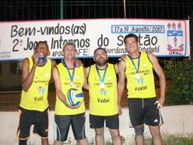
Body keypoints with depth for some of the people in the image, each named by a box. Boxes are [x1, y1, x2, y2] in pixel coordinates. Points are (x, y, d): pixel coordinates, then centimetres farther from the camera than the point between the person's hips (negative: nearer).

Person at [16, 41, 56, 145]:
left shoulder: (52, 63, -8)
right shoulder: (27, 61, -15)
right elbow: (25, 87, -26)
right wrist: (35, 65, -29)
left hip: (43, 108, 2)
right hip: (26, 107, -1)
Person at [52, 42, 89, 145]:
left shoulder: (81, 68, 6)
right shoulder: (57, 69, -2)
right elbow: (58, 90, -10)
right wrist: (66, 103, -27)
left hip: (79, 109, 2)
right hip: (62, 110, -2)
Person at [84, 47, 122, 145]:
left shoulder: (114, 68, -6)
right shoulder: (88, 70, -6)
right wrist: (92, 89, -2)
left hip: (112, 109, 0)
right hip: (95, 110, 1)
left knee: (115, 134, 10)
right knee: (99, 133, 18)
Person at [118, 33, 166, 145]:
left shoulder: (149, 56, -1)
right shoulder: (123, 62, 1)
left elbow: (161, 76, 3)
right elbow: (121, 83, 9)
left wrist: (162, 97, -4)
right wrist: (118, 103, 9)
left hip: (151, 99, 0)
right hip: (134, 100, 1)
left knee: (156, 132, 3)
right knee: (139, 132, 11)